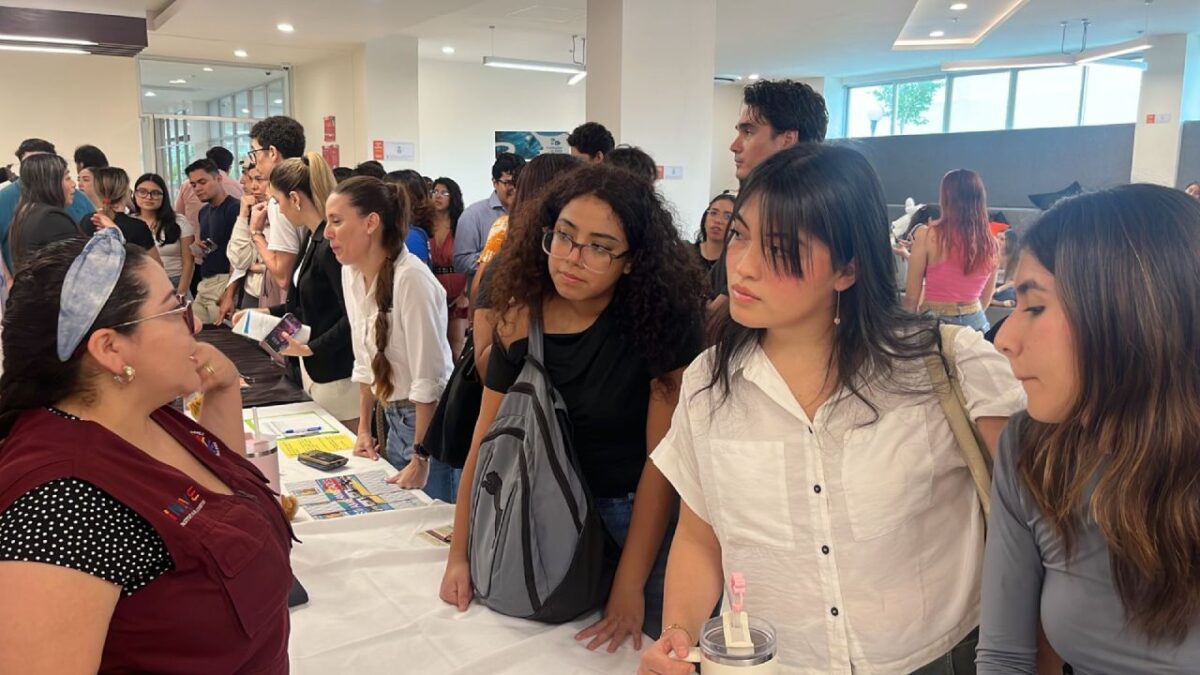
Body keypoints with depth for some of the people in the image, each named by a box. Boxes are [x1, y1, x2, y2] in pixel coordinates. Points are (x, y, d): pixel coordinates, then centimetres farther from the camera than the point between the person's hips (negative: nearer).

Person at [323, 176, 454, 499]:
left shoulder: (412, 278, -24)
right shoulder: (351, 273, 1)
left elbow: (429, 378, -23)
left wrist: (420, 458, -20)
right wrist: (364, 429, 11)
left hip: (430, 420, -8)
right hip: (394, 419, 8)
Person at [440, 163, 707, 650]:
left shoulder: (661, 317, -19)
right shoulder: (521, 318, -9)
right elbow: (487, 440, -4)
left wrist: (629, 586, -19)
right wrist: (460, 554, -7)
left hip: (647, 519, -3)